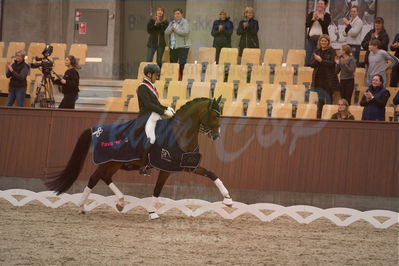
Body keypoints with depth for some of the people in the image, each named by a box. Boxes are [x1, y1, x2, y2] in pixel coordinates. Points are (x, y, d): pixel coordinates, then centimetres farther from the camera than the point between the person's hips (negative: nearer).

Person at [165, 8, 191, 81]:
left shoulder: (185, 22, -2)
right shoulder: (172, 23, 18)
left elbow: (186, 32, -17)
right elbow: (166, 32, 9)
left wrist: (175, 29, -12)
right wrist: (171, 29, -10)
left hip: (182, 46, -6)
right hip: (173, 46, 6)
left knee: (182, 64, -12)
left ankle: (182, 78, -11)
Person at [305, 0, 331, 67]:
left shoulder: (327, 16, 4)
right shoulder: (311, 14, 11)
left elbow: (325, 25, -11)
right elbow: (307, 24, -1)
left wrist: (319, 18, -23)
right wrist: (313, 19, -18)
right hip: (311, 38, 3)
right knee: (308, 58, 1)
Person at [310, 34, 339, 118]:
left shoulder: (332, 51, -2)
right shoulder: (317, 51, 10)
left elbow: (332, 63, -15)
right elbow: (312, 64, 3)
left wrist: (321, 60, -20)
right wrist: (317, 60, -16)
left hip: (329, 79, -3)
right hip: (318, 78, 3)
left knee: (328, 98, 1)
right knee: (320, 99, 5)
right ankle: (319, 115, 8)